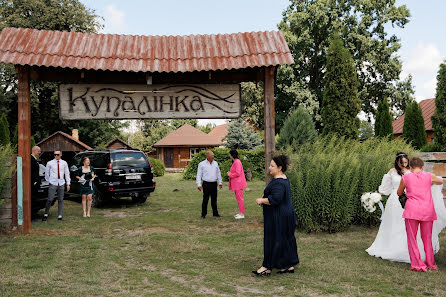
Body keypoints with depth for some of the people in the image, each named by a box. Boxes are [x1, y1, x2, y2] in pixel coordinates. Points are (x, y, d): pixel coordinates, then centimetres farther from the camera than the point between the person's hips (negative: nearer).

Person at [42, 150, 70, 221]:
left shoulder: (64, 163, 5)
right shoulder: (50, 163, 0)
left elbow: (67, 173, 9)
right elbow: (46, 173, 10)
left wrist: (68, 184, 7)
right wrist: (48, 182, 11)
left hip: (61, 183, 2)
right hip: (53, 184, -2)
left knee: (60, 200, 5)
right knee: (50, 200, -7)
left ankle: (60, 215, 12)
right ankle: (45, 214, 8)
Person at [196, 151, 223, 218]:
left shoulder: (215, 163, 10)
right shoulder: (202, 164, -2)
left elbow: (218, 173, 17)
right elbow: (199, 175, -2)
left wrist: (220, 182, 13)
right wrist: (198, 184, -10)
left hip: (214, 184, 4)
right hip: (206, 184, -4)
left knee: (214, 199, 8)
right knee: (205, 200, -4)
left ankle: (215, 213, 16)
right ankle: (203, 214, 4)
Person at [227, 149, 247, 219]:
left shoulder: (237, 162, -17)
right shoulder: (234, 162, 14)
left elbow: (238, 173, -23)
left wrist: (230, 174, -11)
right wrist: (230, 173, 8)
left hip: (238, 183, -11)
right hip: (236, 183, 11)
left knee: (240, 198, -6)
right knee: (238, 198, 15)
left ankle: (242, 214, -2)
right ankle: (240, 213, 21)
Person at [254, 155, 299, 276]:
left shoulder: (278, 183, -22)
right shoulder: (284, 179, 11)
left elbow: (275, 199, -31)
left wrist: (261, 200, -17)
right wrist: (264, 199, 13)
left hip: (279, 217, -11)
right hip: (286, 214, 11)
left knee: (273, 240, -2)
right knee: (287, 240, 15)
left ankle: (267, 267, 7)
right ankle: (290, 265, 24)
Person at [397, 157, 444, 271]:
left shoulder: (405, 178, 3)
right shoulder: (429, 176, 5)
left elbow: (399, 193, 17)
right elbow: (441, 181, 27)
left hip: (412, 210, -2)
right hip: (427, 210, 2)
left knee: (412, 238, 7)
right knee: (427, 238, 16)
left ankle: (417, 265, 5)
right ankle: (430, 264, 24)